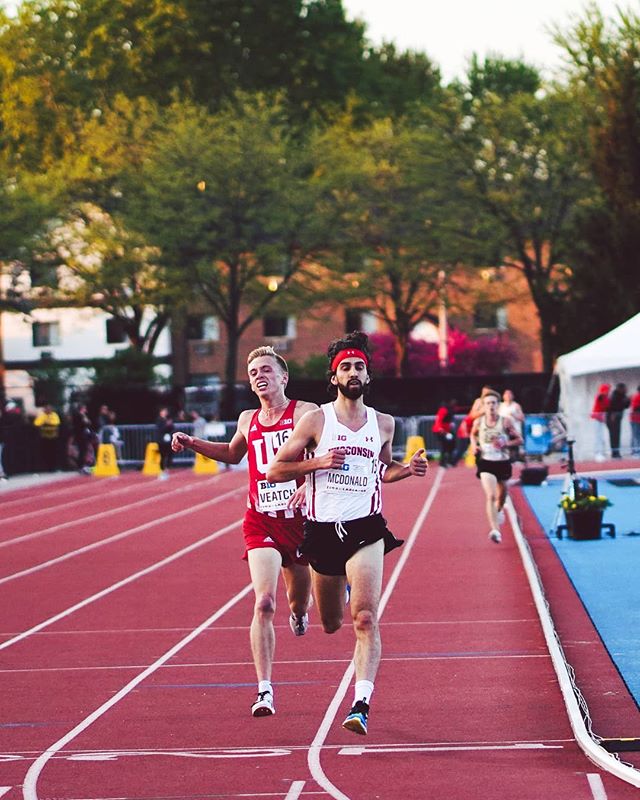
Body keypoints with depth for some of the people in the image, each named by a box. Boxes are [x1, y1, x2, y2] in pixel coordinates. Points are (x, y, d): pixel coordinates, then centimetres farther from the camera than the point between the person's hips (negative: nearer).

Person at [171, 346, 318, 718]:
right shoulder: (247, 421, 10)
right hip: (261, 523, 2)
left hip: (299, 520, -2)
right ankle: (265, 691, -16)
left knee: (299, 602, 15)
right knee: (264, 603, -16)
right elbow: (233, 454, 32)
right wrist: (194, 443, 19)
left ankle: (299, 612, 56)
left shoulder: (305, 413, -5)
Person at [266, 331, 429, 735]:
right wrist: (318, 463, -15)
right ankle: (343, 590, 54)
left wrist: (408, 469, 4)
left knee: (366, 618, -18)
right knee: (331, 624, 16)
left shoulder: (383, 424, 7)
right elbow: (276, 470, 0)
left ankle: (362, 703, -21)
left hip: (366, 529, 0)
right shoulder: (315, 420, -1)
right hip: (322, 530, 0)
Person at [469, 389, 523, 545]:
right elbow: (473, 434, 18)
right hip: (486, 463, -1)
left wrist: (505, 444, -20)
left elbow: (519, 440, -3)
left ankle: (498, 511, 58)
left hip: (503, 463, 1)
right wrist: (474, 445, -1)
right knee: (490, 496, -20)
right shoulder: (478, 422, -4)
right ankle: (495, 530, -29)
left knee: (502, 494, 22)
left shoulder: (506, 422, -9)